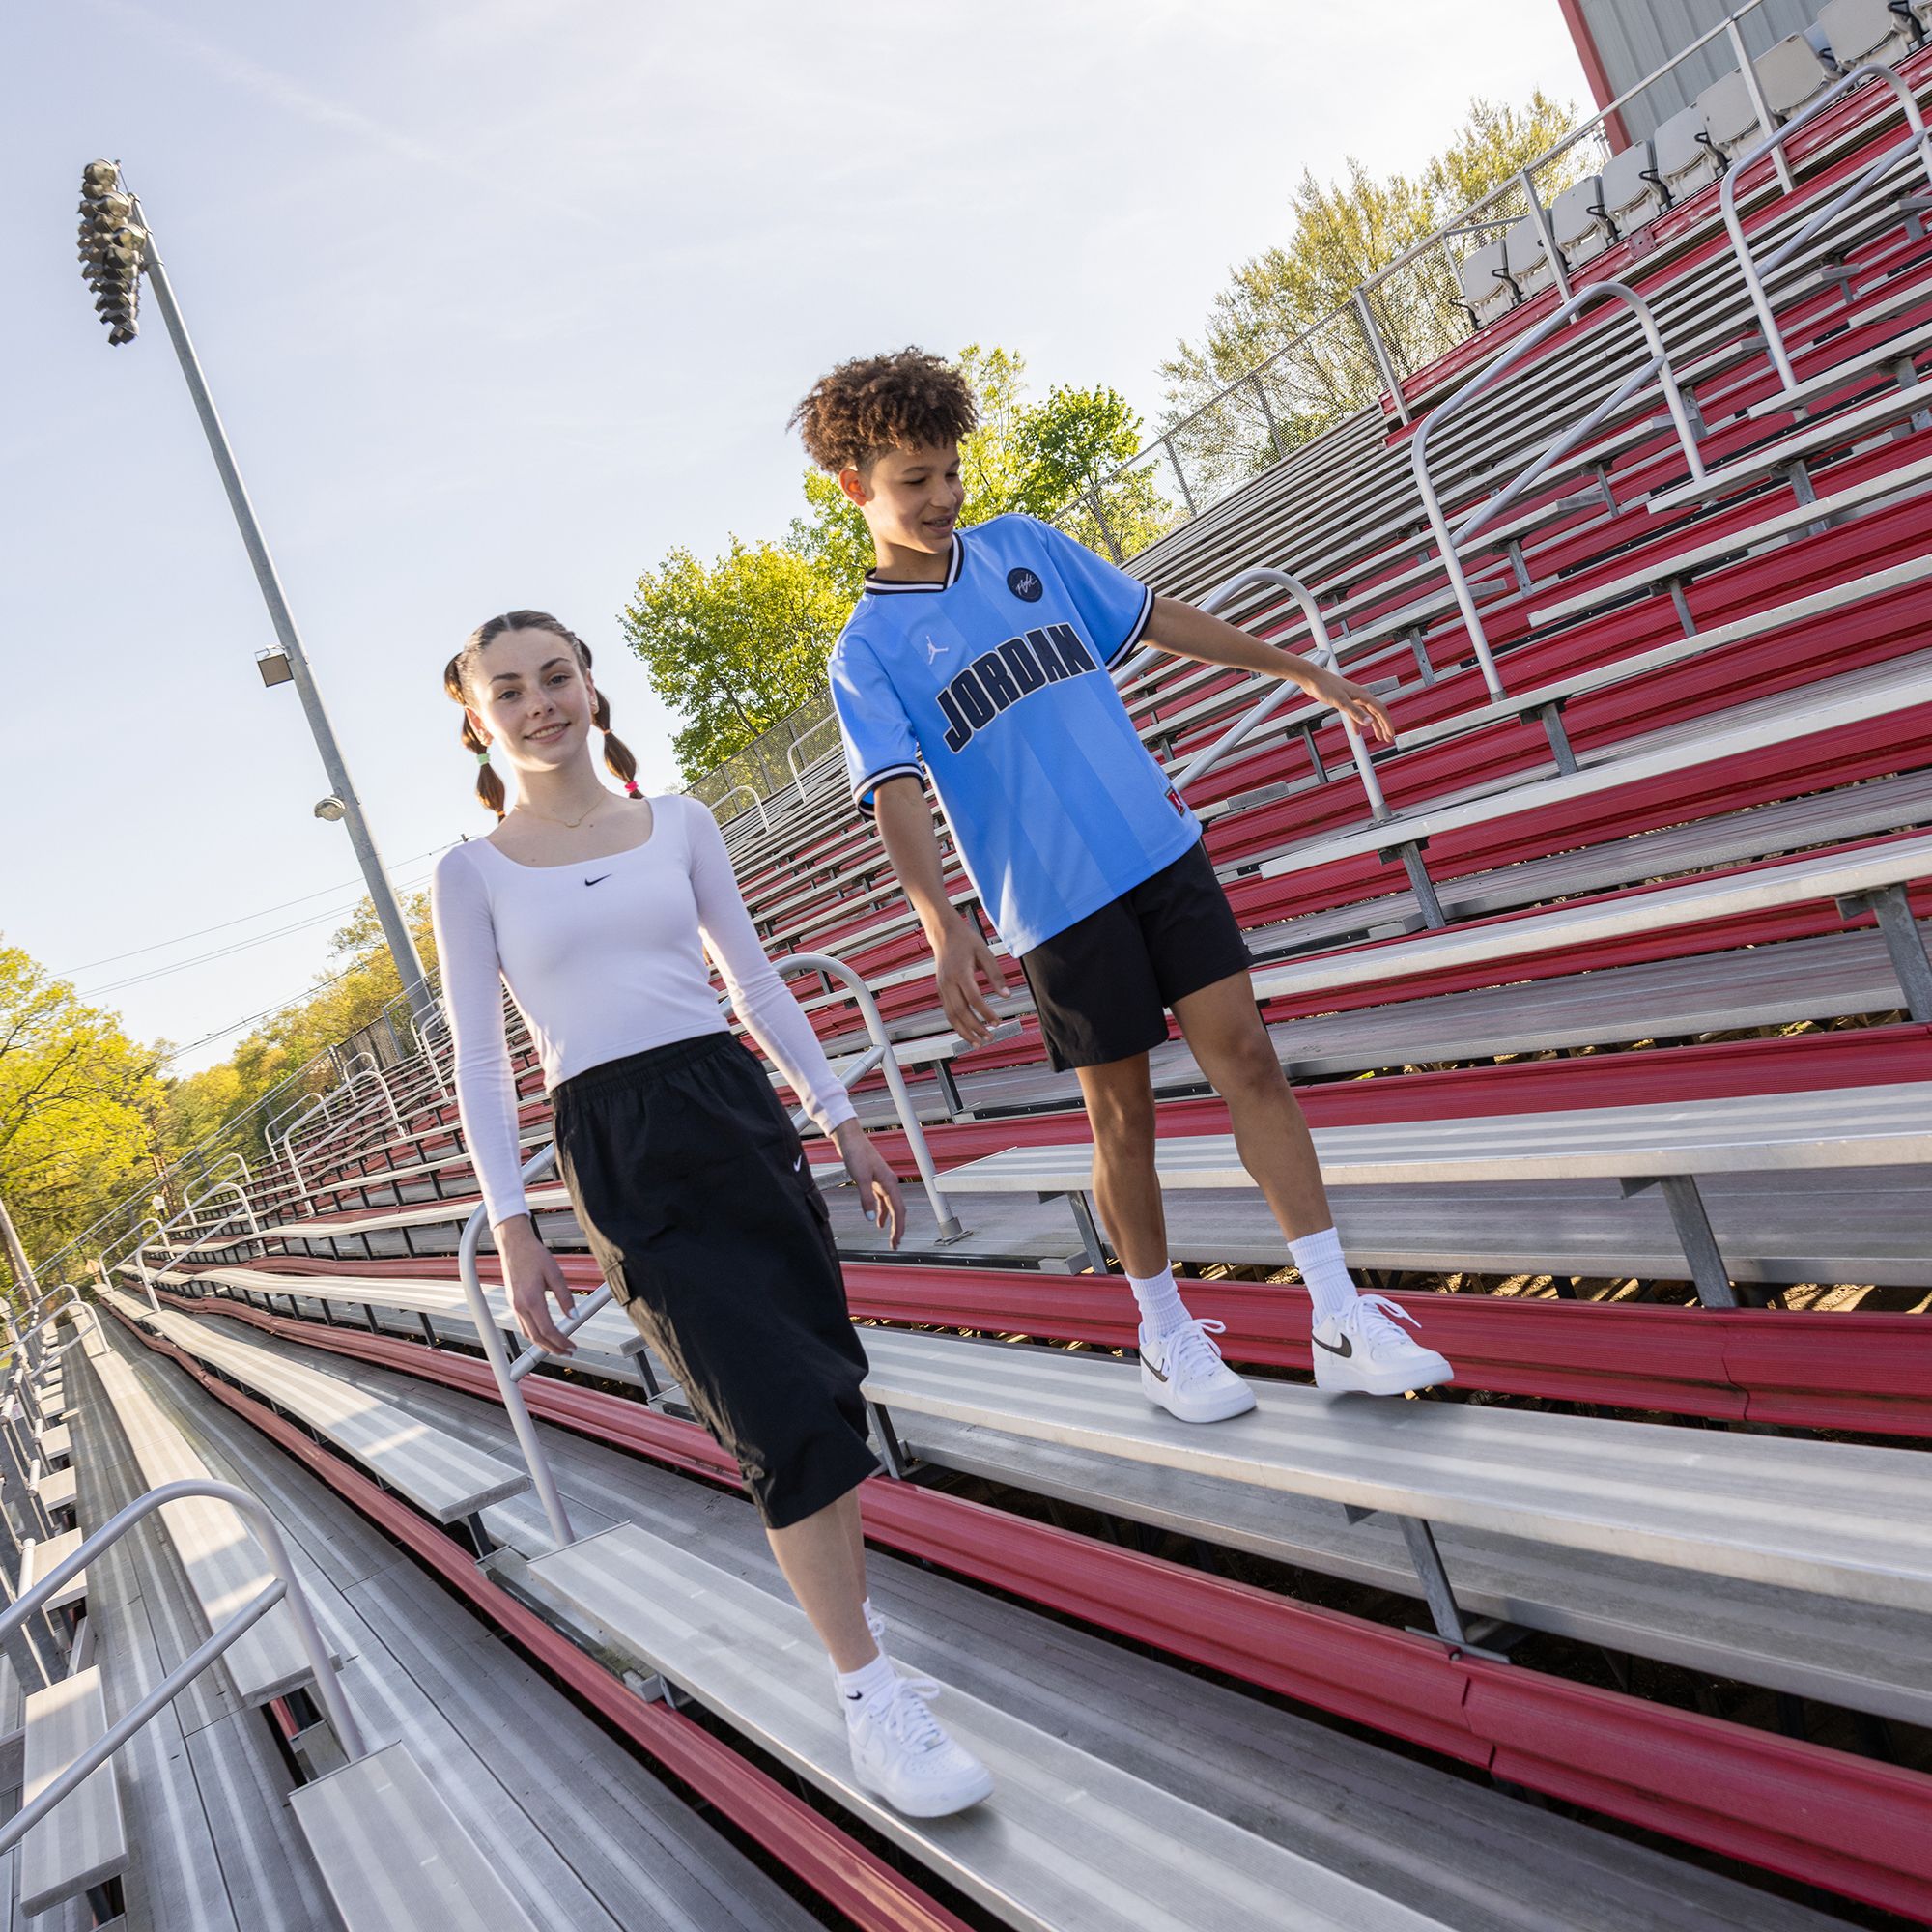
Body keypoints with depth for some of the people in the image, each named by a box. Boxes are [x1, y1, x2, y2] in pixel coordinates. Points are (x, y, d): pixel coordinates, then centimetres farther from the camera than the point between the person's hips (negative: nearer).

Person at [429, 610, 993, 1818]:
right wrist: (512, 1231, -4)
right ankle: (871, 1693, 5)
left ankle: (850, 1592, 35)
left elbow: (758, 985, 12)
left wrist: (842, 1122, 11)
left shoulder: (679, 825, 8)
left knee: (826, 1385, 9)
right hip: (618, 1152, -3)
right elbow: (482, 1062, 1)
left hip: (737, 1110, 4)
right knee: (786, 1415, -8)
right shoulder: (473, 874, 2)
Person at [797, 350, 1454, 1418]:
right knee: (1122, 1117, 6)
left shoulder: (1022, 543, 10)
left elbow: (1156, 616, 17)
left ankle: (1341, 1321, 5)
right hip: (1056, 901, -3)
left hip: (1162, 848, 4)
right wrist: (946, 926, -31)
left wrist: (1303, 672, 20)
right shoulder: (866, 654, -1)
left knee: (1246, 1057, -2)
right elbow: (897, 794, -14)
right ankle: (1164, 1333, 26)